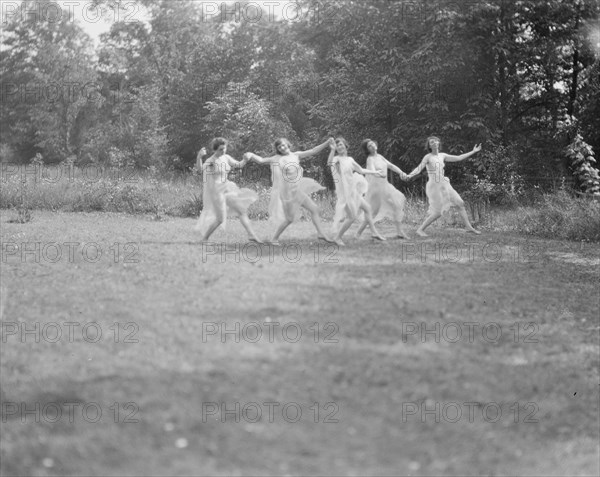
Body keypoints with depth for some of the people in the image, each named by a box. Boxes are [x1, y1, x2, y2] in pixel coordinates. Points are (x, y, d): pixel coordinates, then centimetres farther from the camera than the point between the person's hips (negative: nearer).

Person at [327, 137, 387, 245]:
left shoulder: (349, 159, 10)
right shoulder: (337, 159, -13)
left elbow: (360, 170, 22)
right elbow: (329, 163, -38)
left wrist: (375, 172, 28)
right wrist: (332, 150, -52)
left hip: (353, 191, 8)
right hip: (345, 192, -8)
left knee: (367, 208, 17)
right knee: (352, 217, -9)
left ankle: (374, 232, 29)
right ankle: (337, 238, 2)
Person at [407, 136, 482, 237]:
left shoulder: (442, 156, 8)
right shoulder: (428, 157, -11)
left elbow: (458, 158, 12)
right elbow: (419, 169, -23)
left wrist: (473, 152, 14)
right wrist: (409, 176, -43)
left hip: (444, 186, 7)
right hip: (434, 187, -7)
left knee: (460, 204, 5)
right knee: (437, 213, -9)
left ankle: (469, 227, 14)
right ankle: (420, 230, 3)